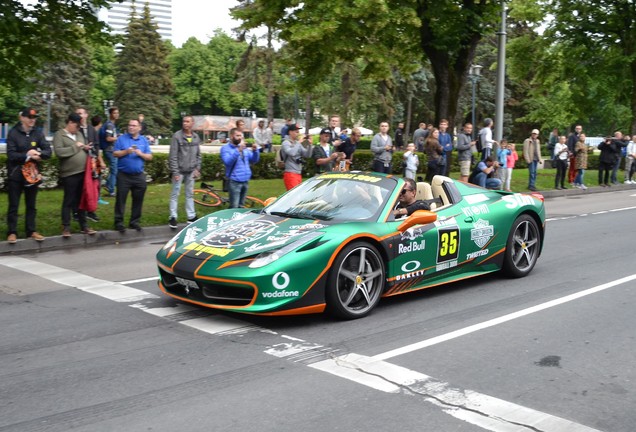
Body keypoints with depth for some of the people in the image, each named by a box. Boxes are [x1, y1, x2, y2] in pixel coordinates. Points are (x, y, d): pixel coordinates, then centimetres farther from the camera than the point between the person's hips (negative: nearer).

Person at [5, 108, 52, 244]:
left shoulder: (38, 133, 3)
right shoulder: (13, 133, -7)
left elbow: (48, 151, -2)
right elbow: (11, 155, -13)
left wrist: (39, 154, -21)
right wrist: (27, 155, -22)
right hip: (16, 174, -4)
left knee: (31, 205, 11)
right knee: (13, 205, 1)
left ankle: (31, 231, 19)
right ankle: (12, 232, 8)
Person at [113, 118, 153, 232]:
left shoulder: (144, 140, 9)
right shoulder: (121, 138, 2)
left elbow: (150, 157, 4)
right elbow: (115, 153, -3)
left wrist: (140, 154, -13)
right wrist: (126, 151, -17)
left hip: (139, 176, 3)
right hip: (123, 175, -2)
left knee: (138, 200, 7)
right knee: (121, 199, 0)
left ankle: (135, 221, 18)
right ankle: (119, 222, 7)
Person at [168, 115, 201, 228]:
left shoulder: (196, 137, 7)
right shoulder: (177, 136, -9)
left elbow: (198, 155, 12)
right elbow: (173, 155, -12)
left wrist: (197, 169, 3)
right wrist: (175, 172, -15)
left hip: (191, 171, 5)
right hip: (179, 171, -5)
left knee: (190, 194, 12)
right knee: (175, 194, 2)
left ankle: (191, 216, 19)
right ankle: (173, 217, 8)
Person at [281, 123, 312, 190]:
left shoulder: (297, 143, 12)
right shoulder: (286, 143, -6)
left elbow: (307, 155, 11)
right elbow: (292, 153, -25)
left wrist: (309, 145, -3)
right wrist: (299, 142, -18)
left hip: (299, 174, 7)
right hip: (290, 174, -7)